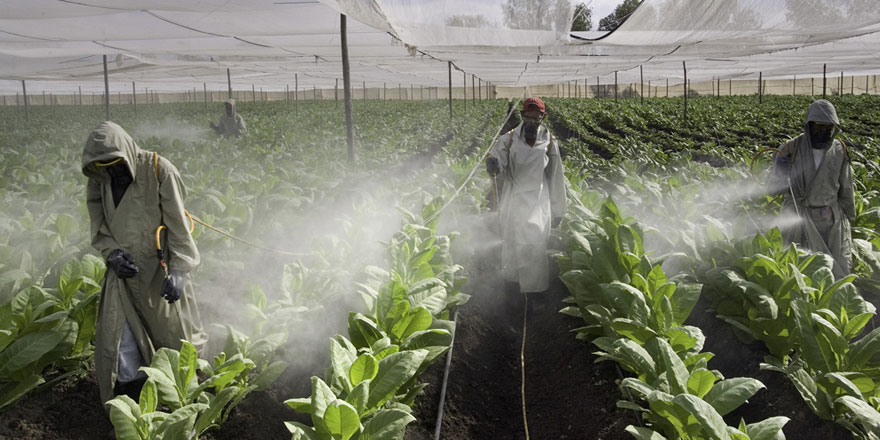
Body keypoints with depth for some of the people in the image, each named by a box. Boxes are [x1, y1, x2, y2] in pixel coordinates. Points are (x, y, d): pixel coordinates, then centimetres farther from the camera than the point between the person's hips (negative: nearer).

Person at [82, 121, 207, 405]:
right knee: (120, 342, 0)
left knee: (173, 332, 12)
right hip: (123, 273, 3)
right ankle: (133, 401, 18)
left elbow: (177, 224, -16)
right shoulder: (98, 181, -1)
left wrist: (178, 272, -23)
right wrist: (113, 254, -14)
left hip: (160, 269, -3)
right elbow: (100, 230, 7)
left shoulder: (158, 170, -15)